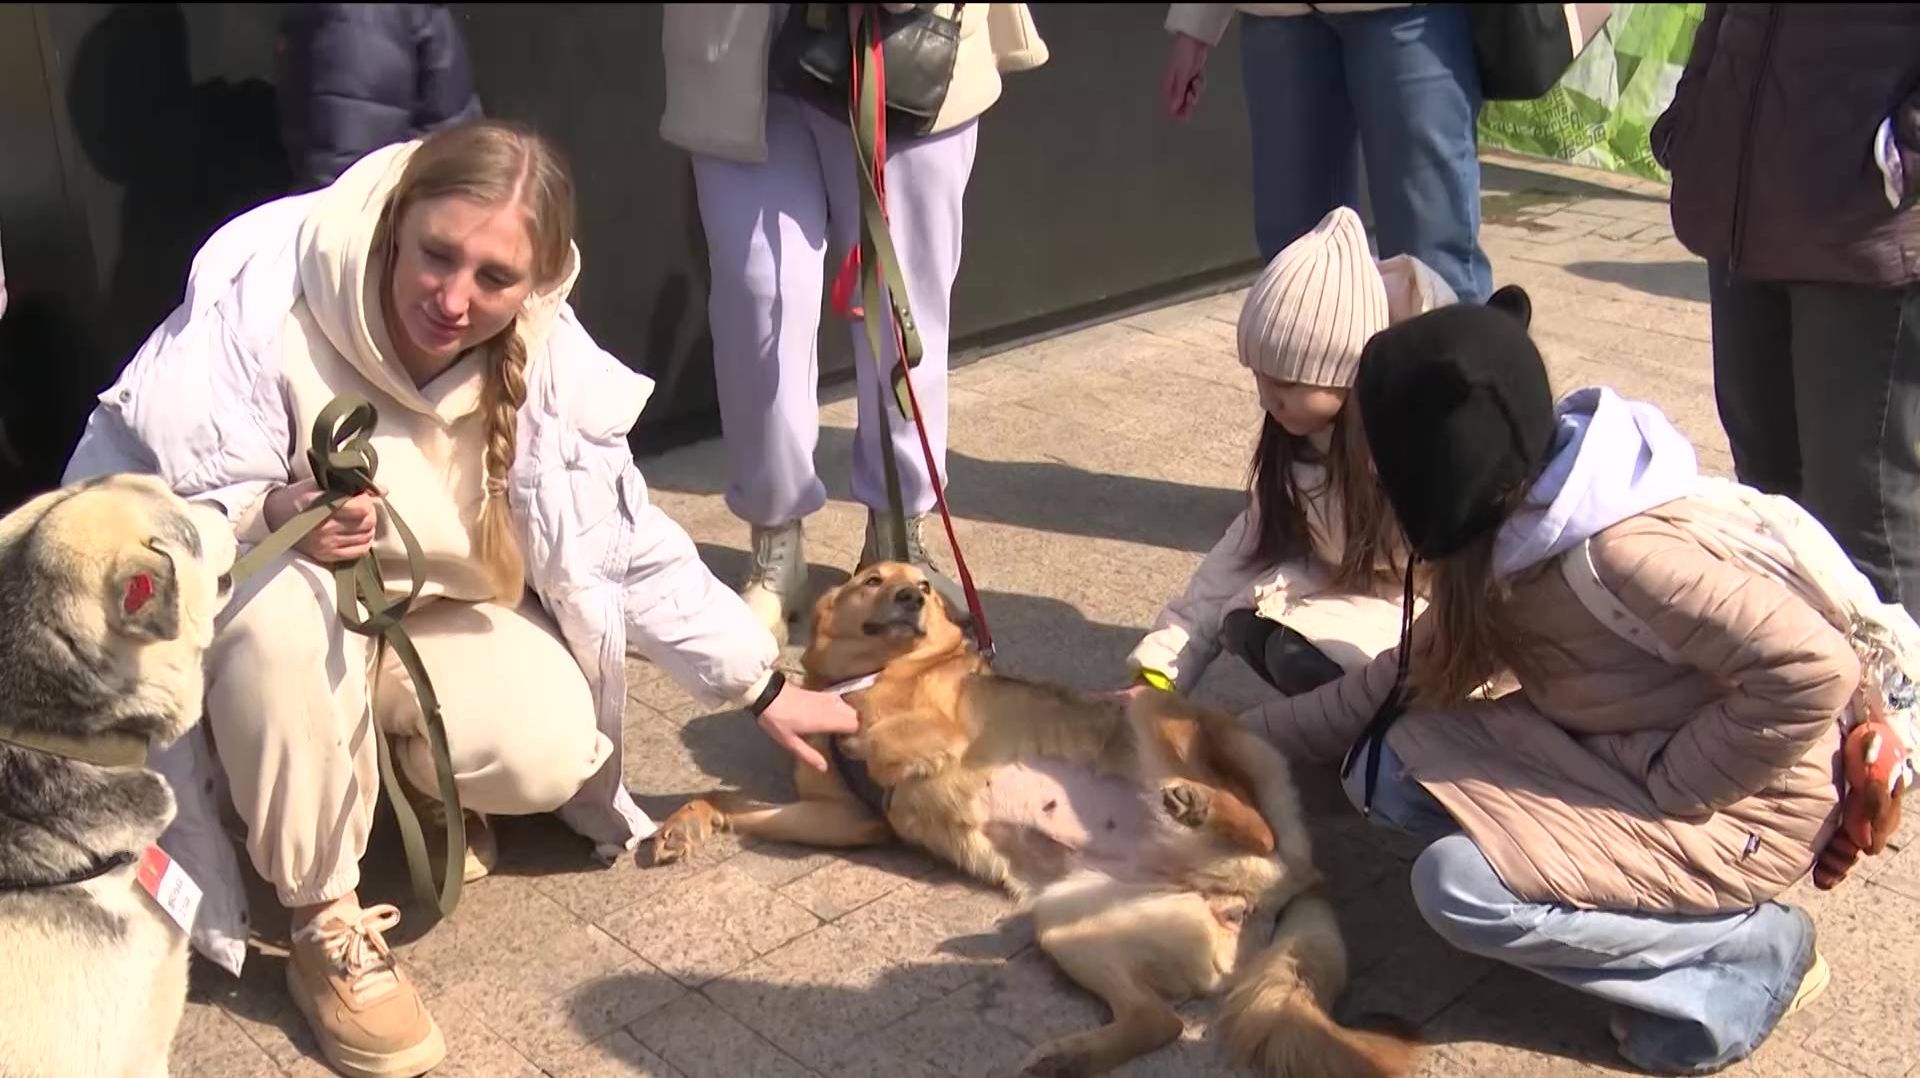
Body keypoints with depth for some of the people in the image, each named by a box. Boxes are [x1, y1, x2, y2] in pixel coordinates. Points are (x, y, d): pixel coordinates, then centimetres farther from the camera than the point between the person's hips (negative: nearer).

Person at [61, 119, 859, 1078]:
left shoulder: (543, 352, -15)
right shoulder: (259, 294, -28)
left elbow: (625, 542, -7)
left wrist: (764, 686, -4)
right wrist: (272, 515, -47)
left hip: (425, 609, 3)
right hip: (226, 604, -3)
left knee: (549, 756, -23)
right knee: (284, 605, -39)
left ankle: (408, 773, 16)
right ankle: (326, 927, -19)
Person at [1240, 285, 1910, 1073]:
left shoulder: (1621, 550, -31)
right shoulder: (1503, 528, -4)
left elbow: (1813, 671, -31)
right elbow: (1417, 670, 7)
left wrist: (1668, 790, -21)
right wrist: (1253, 736, 5)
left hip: (1734, 800, -8)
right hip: (1606, 747, 8)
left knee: (1462, 887, -24)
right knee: (1384, 769, -5)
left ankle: (1751, 950, -6)